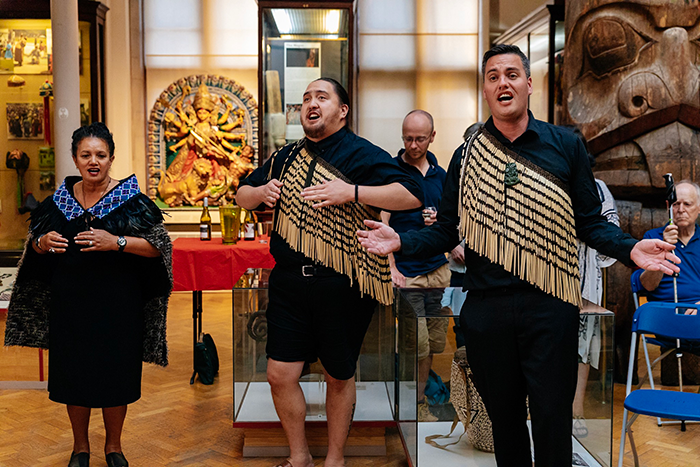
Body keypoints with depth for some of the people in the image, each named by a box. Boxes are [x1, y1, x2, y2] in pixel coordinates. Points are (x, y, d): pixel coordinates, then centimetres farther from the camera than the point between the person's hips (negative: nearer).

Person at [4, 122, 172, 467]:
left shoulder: (129, 198, -5)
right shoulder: (61, 198, 5)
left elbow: (159, 245, -11)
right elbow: (34, 243, 15)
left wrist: (117, 242, -24)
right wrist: (42, 242, -9)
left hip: (117, 304, -2)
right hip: (70, 303, 3)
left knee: (115, 375, 6)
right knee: (74, 375, 9)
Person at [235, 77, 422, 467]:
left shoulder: (361, 154, -5)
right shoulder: (286, 157, 13)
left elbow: (412, 194, -17)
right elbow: (242, 197, 24)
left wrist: (350, 191, -24)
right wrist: (261, 192, 0)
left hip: (343, 287, -4)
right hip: (289, 284, 5)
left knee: (340, 377, 11)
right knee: (281, 376, 5)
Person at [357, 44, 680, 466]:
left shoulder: (565, 146, 4)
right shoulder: (467, 155, 8)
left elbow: (590, 222, 5)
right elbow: (447, 231, 8)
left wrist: (631, 249, -14)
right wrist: (400, 241, -10)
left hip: (550, 307, -1)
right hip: (486, 311, 2)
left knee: (552, 423, 4)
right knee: (504, 418, 14)